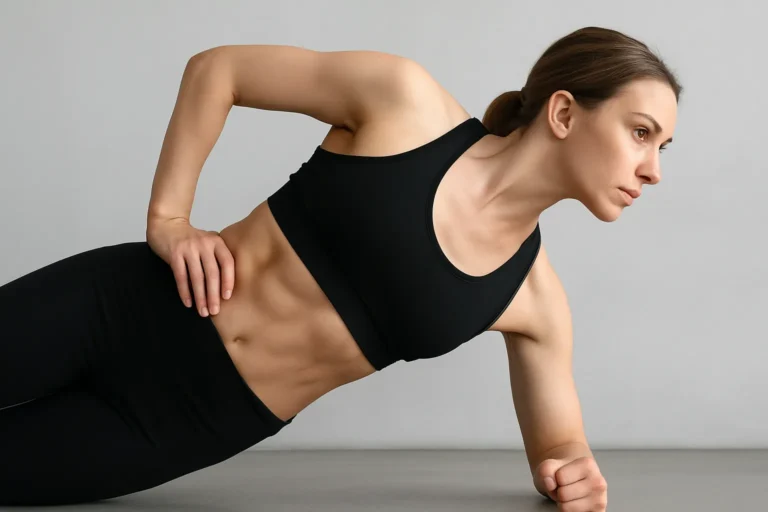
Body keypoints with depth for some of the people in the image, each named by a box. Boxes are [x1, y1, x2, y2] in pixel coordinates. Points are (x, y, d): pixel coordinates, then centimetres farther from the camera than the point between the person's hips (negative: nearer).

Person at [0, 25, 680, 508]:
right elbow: (216, 68, -3)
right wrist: (167, 219, -10)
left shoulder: (534, 301, -5)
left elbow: (556, 449, 7)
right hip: (124, 309, -1)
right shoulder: (407, 102, -12)